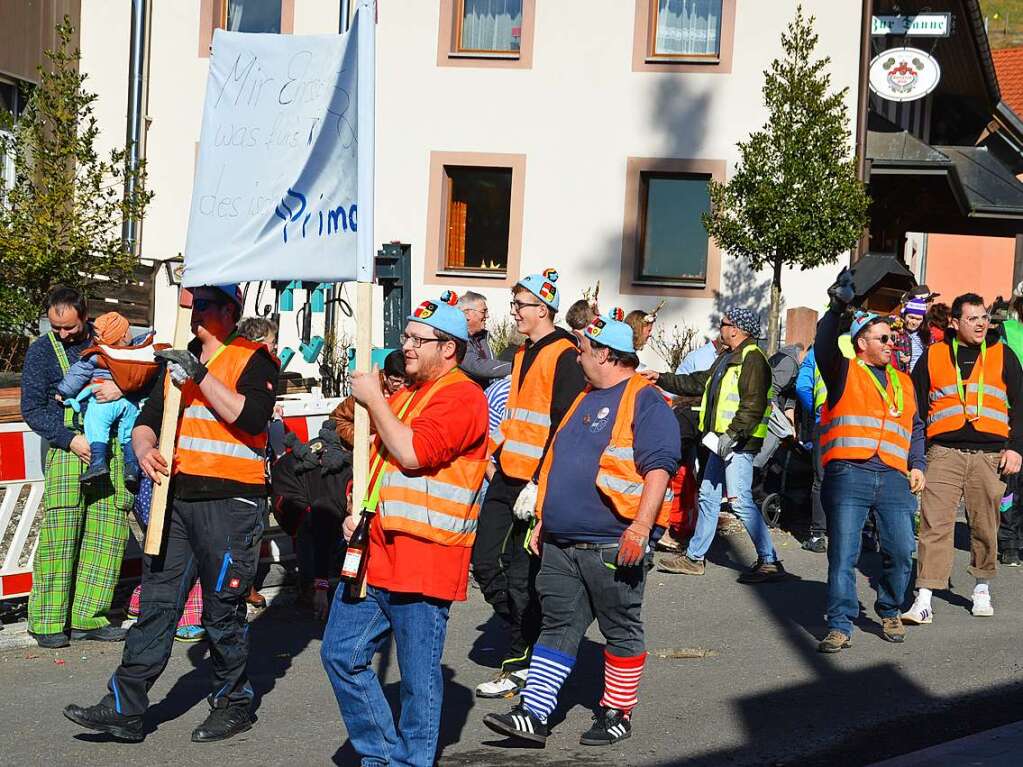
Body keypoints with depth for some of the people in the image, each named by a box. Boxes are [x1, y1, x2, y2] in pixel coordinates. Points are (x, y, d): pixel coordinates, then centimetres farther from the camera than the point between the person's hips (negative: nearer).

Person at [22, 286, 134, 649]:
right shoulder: (41, 351, 4)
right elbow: (32, 409, 1)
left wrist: (123, 386, -11)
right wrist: (70, 440, -12)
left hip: (112, 451, 3)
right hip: (66, 447, -3)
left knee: (107, 534, 2)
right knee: (59, 535, -8)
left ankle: (89, 617, 9)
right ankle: (48, 622, -2)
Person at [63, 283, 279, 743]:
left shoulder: (254, 360, -5)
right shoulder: (180, 361, 17)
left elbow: (251, 417, -21)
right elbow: (148, 419, 15)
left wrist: (200, 377, -21)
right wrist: (145, 450, -7)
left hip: (229, 502, -6)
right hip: (176, 496, 7)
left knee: (223, 611, 2)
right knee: (156, 603, 4)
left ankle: (233, 705, 17)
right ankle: (125, 709, 5)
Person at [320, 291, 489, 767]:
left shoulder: (461, 396, -9)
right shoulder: (401, 395, 20)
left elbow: (411, 453, -21)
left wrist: (372, 400, -10)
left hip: (422, 562, -9)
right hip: (374, 554, 9)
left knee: (419, 677, 0)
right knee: (341, 653, 9)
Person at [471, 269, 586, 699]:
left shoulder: (564, 356, -13)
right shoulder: (524, 354, 16)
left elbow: (564, 429, -18)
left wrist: (539, 484, -21)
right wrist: (496, 460, 17)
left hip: (538, 483, -9)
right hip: (508, 478, 9)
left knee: (520, 574, -4)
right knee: (485, 561, 7)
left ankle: (520, 666, 7)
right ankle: (527, 634, 22)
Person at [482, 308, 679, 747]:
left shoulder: (645, 402, -10)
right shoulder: (585, 399, 18)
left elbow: (659, 467, -19)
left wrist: (640, 528, -26)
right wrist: (543, 520, 23)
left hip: (613, 545, -8)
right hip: (562, 544, 8)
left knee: (621, 630, 5)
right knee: (558, 626, 6)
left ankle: (618, 714, 16)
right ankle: (532, 714, 5)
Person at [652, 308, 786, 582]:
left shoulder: (752, 358, -14)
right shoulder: (727, 357, 20)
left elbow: (753, 405, -23)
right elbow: (699, 383, 30)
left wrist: (732, 435, -26)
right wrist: (663, 379, 29)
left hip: (738, 443, -11)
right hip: (722, 440, 11)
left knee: (740, 500, -15)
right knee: (708, 496, 16)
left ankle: (769, 562, -11)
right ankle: (694, 557, 25)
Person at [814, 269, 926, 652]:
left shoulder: (902, 382, 23)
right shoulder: (844, 372, 8)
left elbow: (915, 427, 29)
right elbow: (825, 345, -12)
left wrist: (917, 464, 14)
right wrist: (837, 308, -26)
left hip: (894, 478, 4)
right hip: (849, 474, -4)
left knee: (901, 552, -2)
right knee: (843, 555, -7)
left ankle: (890, 613, 20)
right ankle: (840, 627, -3)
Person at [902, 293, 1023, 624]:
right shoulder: (933, 356, 9)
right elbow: (916, 405, 13)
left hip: (990, 455, 1)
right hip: (944, 452, -1)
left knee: (985, 526, 8)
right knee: (935, 525, -8)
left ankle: (982, 590, 26)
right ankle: (923, 600, -11)